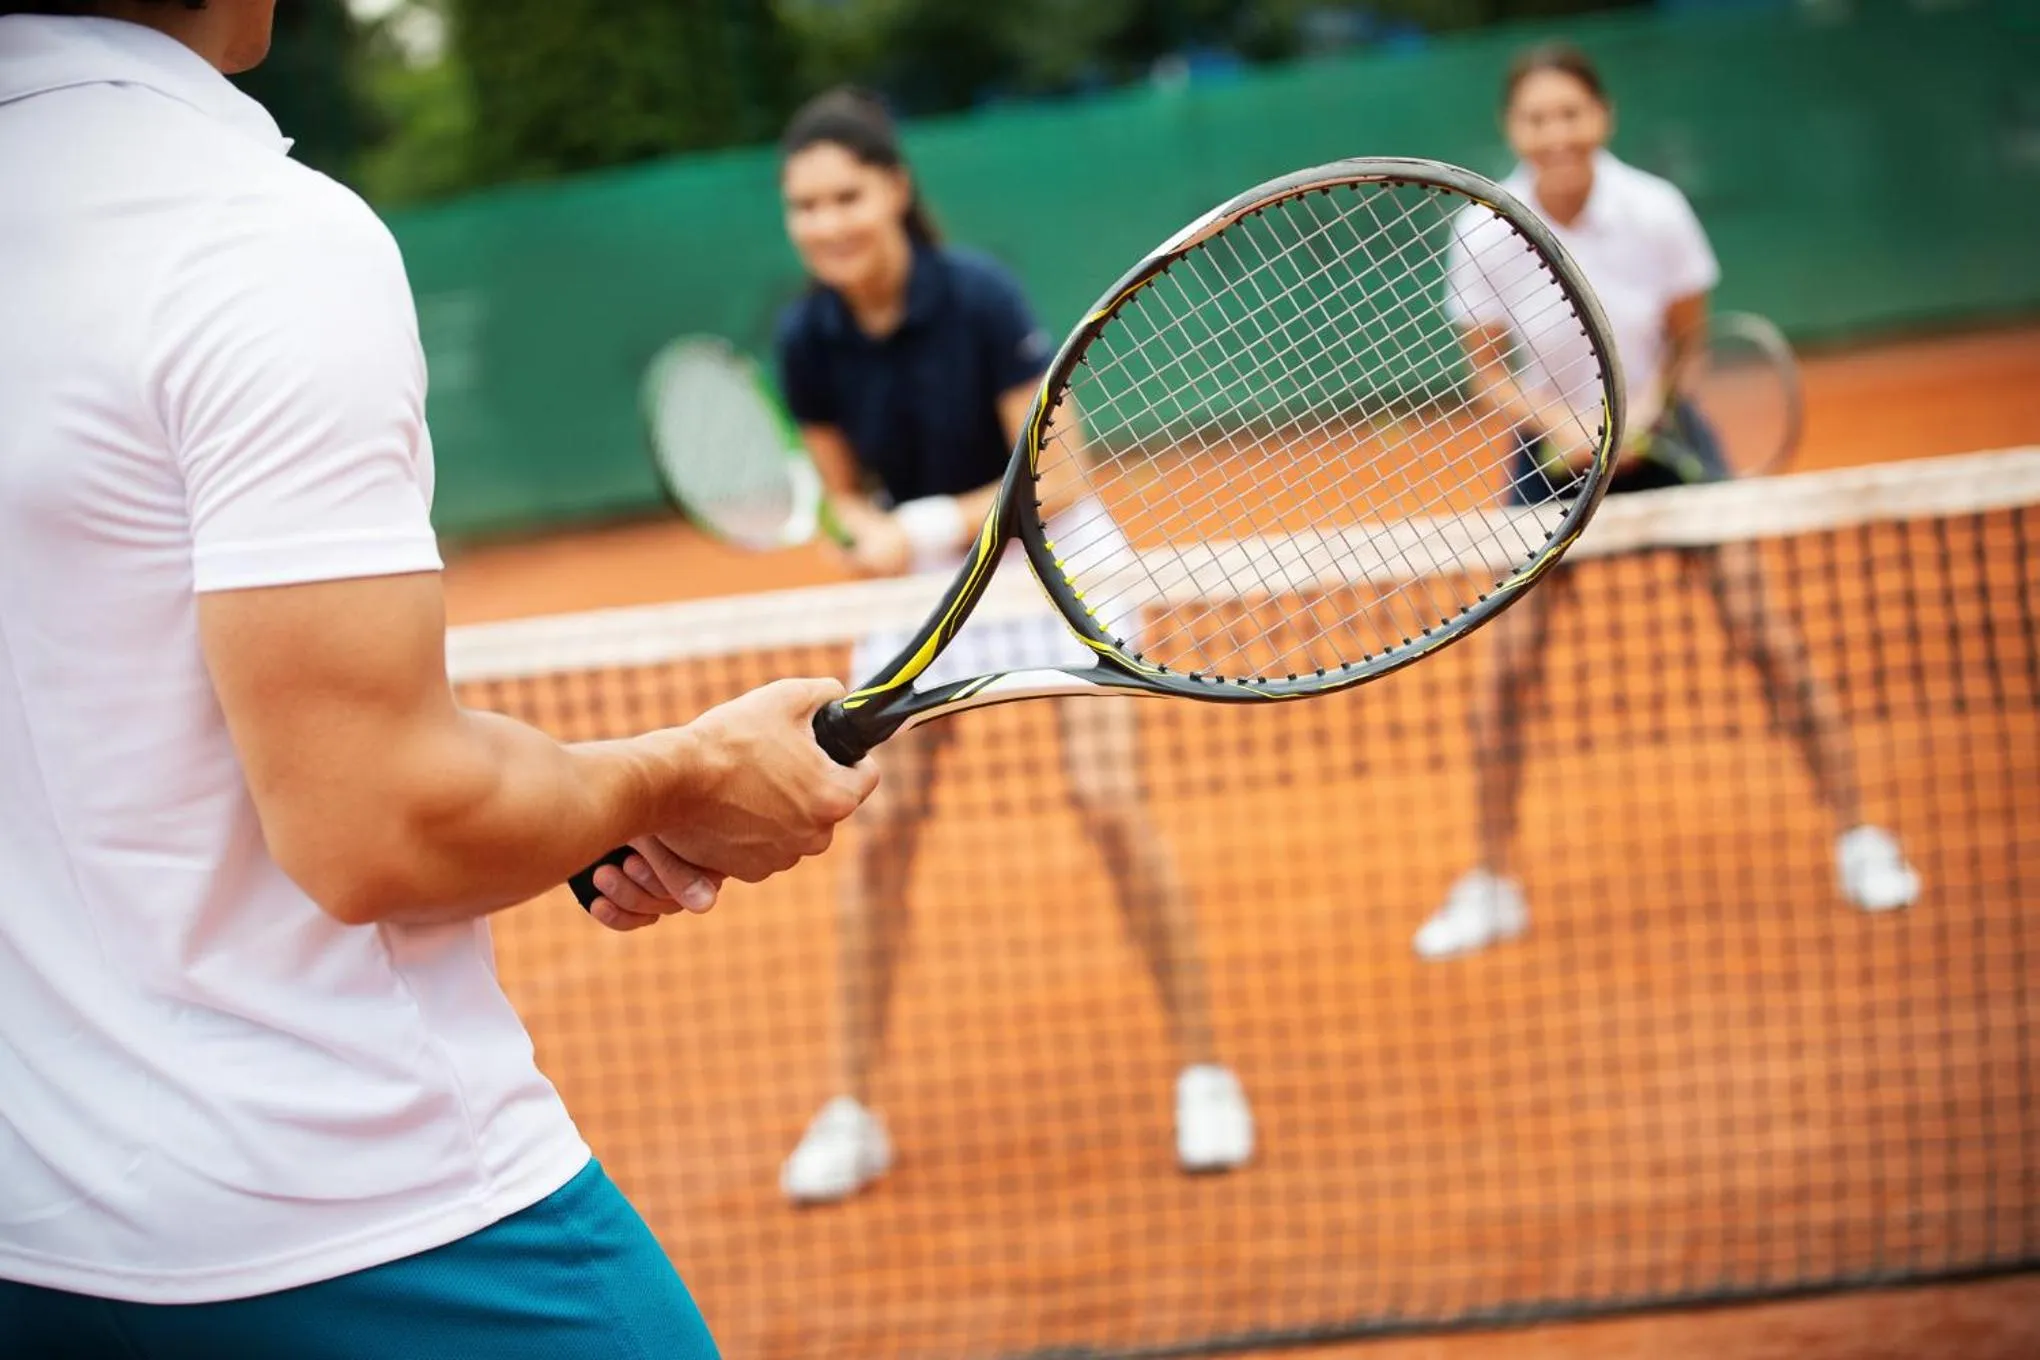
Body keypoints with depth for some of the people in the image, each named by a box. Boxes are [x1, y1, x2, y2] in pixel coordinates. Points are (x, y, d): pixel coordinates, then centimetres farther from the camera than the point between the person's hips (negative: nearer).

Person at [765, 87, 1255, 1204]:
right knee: (879, 828, -5)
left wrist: (933, 526, -32)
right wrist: (870, 536, -22)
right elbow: (846, 492, 0)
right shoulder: (807, 339, -12)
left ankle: (1203, 1074, 2)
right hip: (920, 581, 4)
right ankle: (850, 1112, 4)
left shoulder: (979, 299, -24)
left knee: (1110, 806, -13)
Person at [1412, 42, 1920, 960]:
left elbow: (1687, 344, -5)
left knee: (1764, 633, -8)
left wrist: (1642, 409, -24)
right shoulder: (1483, 233, -17)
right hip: (1550, 449, 1)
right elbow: (1489, 376, -9)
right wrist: (1559, 421, -27)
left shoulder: (1655, 212, -18)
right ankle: (1491, 885, 9)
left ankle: (1858, 840, 7)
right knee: (1507, 661, -7)